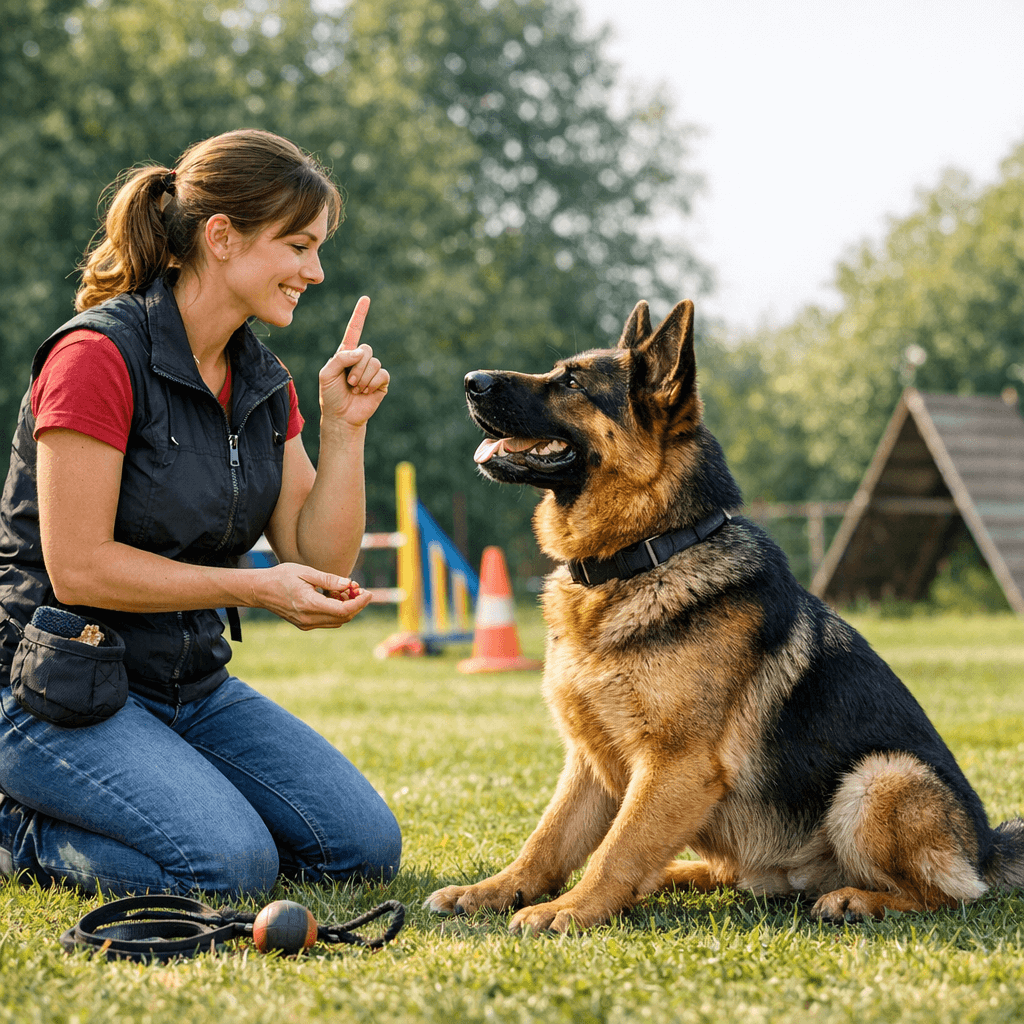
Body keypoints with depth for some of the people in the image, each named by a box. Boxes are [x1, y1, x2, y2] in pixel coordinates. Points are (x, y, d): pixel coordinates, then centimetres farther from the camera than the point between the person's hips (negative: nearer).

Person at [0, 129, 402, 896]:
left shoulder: (264, 383, 7)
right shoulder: (98, 356, -17)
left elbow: (322, 567, 4)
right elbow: (77, 568, -20)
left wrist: (344, 429, -6)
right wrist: (252, 587, -21)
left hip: (195, 685, 8)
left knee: (364, 848, -4)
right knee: (234, 865, -25)